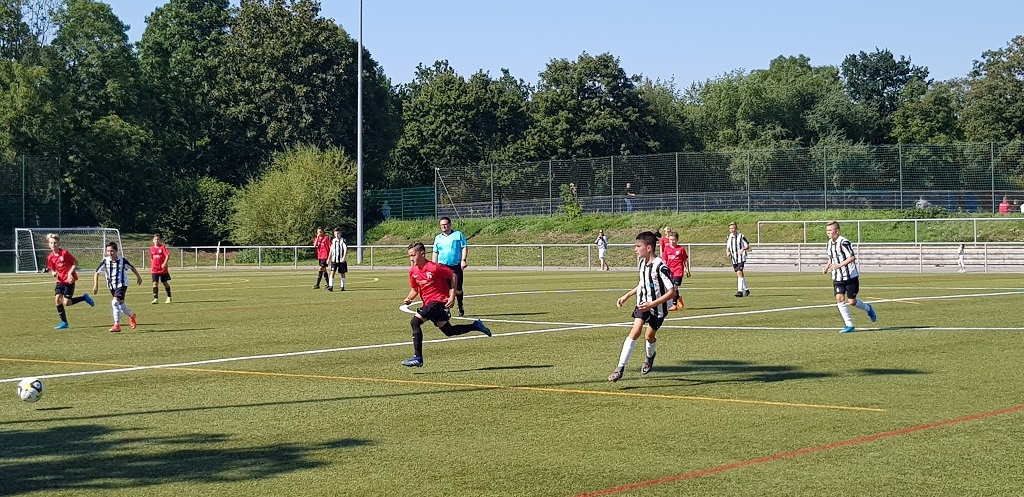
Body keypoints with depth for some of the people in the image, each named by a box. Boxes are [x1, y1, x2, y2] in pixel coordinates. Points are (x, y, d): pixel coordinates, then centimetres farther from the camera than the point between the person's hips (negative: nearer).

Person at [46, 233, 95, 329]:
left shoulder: (64, 253, -14)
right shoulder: (50, 257, 1)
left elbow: (76, 262, -7)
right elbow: (52, 270, 11)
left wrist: (70, 273, -17)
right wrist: (54, 273, -13)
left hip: (69, 280, -5)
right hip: (60, 281, 5)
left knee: (66, 302, -13)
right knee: (57, 299, -10)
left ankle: (84, 298, 13)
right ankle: (64, 322, 3)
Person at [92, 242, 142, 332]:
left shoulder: (122, 261, -14)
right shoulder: (105, 261, -11)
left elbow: (132, 268, 5)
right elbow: (96, 272, -10)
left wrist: (138, 276, 17)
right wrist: (95, 285, -21)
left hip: (122, 285, -4)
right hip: (112, 286, 4)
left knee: (115, 302, -22)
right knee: (120, 303, 19)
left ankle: (117, 325, -17)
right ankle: (131, 316, 47)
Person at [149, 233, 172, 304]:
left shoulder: (163, 247, -5)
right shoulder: (152, 249, 8)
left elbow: (168, 255, -16)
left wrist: (165, 263, -27)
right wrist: (151, 268, 18)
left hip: (163, 269, -3)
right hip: (154, 269, 3)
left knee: (165, 283, 9)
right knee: (155, 283, -8)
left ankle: (169, 297, 24)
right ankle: (156, 299, -9)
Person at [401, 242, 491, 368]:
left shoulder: (434, 267, -18)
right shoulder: (413, 271, 3)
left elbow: (453, 276, -9)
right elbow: (414, 289, 16)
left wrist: (452, 297, -12)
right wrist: (408, 298, -6)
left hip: (439, 301, -8)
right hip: (428, 304, 8)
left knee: (415, 322, -21)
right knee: (448, 331, 15)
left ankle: (417, 357, -20)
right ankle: (475, 326, 32)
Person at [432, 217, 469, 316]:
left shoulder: (458, 235, 6)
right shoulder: (438, 238, 15)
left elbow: (464, 247, 2)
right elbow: (435, 253, 18)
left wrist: (463, 260, -11)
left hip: (456, 266, -2)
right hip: (443, 266, 2)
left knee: (458, 288, 4)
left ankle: (460, 307, 26)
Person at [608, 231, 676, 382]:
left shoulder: (660, 267, -27)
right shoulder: (642, 262, -3)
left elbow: (672, 292, -27)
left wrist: (652, 304, -31)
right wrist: (627, 296, 10)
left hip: (658, 306, -5)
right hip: (643, 302, 5)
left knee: (649, 335, 8)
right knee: (635, 331, -12)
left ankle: (650, 356, 45)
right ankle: (620, 368, -18)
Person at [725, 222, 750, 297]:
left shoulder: (741, 236, -8)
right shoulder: (729, 237, 7)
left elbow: (748, 247, -5)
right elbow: (727, 248, 17)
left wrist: (743, 249, -26)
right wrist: (728, 252, -5)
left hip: (741, 258, -6)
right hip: (734, 258, 6)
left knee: (739, 273, -18)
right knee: (740, 274, 12)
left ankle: (740, 291, -20)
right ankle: (746, 290, 25)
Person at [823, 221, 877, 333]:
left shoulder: (843, 242, -18)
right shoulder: (828, 244, 8)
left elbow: (852, 257, -22)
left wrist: (839, 265, -30)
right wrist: (827, 267, 4)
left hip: (850, 276, -6)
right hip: (837, 278, 6)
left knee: (851, 301, -2)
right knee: (839, 299, -9)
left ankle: (868, 308, 31)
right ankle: (849, 325, -4)